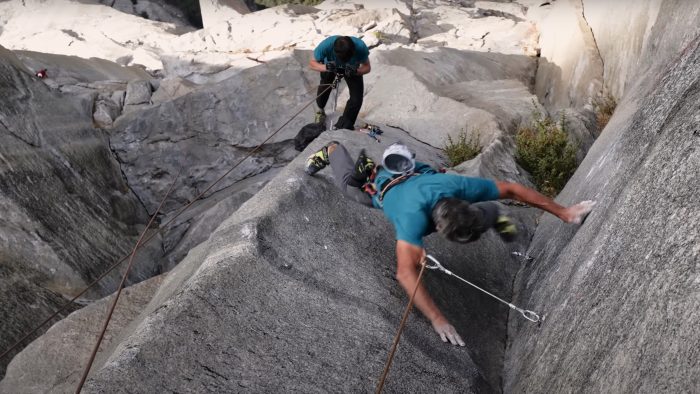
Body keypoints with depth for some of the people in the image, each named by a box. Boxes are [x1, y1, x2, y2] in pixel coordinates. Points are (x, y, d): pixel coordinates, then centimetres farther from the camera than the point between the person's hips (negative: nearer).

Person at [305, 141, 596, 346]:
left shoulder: (459, 187, -42)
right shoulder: (415, 216, -54)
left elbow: (511, 189, -30)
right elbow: (405, 273, -61)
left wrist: (563, 212, -31)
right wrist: (437, 319, -67)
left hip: (416, 174, 3)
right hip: (382, 188, -3)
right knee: (348, 182, 29)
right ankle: (332, 151, 55)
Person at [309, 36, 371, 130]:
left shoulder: (360, 47, -41)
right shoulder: (326, 45, -42)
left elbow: (367, 67, -24)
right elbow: (312, 63, -26)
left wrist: (355, 71, -46)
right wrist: (326, 67, -47)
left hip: (352, 69, 0)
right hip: (330, 66, 0)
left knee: (356, 99, -11)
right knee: (324, 89, 17)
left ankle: (344, 127, 10)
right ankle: (320, 110, 53)